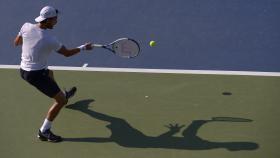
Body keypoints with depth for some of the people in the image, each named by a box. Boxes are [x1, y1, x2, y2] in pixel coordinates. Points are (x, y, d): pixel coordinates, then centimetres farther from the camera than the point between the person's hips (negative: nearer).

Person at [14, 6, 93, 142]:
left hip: (23, 70, 9)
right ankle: (44, 132, 6)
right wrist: (84, 48, 5)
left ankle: (63, 94, 66)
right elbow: (67, 53, -9)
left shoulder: (26, 26, -9)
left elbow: (16, 42, 9)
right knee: (61, 101, -1)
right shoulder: (50, 40, -24)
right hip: (37, 75, -9)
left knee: (49, 74, 39)